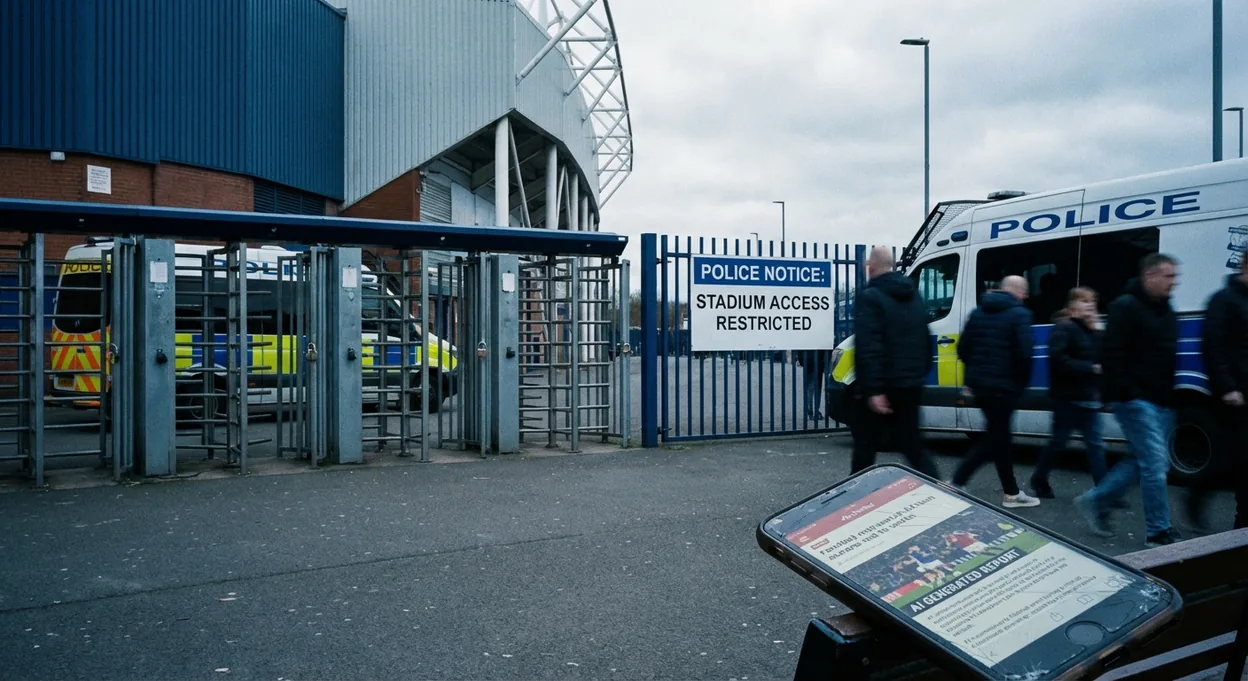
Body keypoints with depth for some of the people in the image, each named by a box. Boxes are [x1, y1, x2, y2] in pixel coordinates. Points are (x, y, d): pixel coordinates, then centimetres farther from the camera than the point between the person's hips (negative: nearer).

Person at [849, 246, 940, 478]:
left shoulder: (869, 296, -12)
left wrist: (874, 389, -25)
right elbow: (926, 342, 20)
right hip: (909, 386, 7)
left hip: (880, 389, -7)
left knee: (865, 448, 6)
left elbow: (869, 348, -23)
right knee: (913, 447, 12)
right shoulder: (915, 296, 15)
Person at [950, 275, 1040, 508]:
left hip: (979, 383, 7)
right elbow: (1024, 354, -17)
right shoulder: (1019, 314, -9)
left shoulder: (978, 312, 12)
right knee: (999, 437, 5)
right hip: (1003, 385, -7)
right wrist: (1022, 382, -3)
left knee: (997, 436, 15)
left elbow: (963, 348, 11)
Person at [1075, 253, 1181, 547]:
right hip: (1136, 401, -9)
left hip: (1161, 402, 9)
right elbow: (1112, 355, -18)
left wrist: (1171, 396, 16)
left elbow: (1169, 356, 23)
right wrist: (1122, 395, -21)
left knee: (1143, 461, 12)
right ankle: (1158, 532, 2)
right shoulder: (1126, 307, -11)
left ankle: (1095, 500, 25)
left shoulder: (1166, 311, 16)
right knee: (1155, 463, -8)